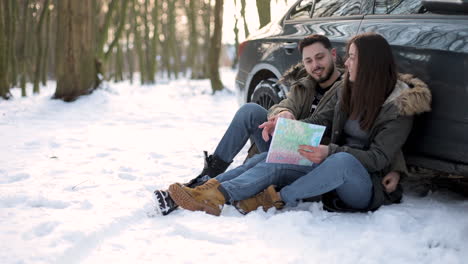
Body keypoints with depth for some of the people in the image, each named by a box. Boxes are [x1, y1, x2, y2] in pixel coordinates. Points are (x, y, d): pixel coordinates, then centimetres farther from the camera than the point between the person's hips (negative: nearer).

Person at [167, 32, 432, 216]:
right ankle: (209, 191, -32)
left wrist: (330, 152, -29)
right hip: (332, 170, 6)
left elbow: (379, 159, -17)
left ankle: (277, 198, -34)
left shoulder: (399, 107, -11)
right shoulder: (346, 91, 9)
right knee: (269, 159, -15)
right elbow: (318, 121, 9)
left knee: (343, 160, -40)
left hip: (367, 189, -6)